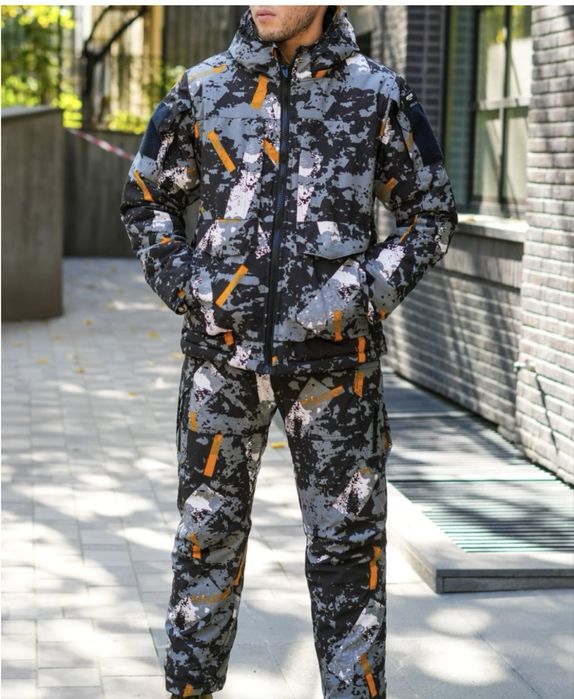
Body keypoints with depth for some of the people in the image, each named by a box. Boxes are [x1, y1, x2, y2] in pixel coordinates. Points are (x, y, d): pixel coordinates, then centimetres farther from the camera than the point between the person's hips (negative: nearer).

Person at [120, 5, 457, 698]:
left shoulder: (378, 93, 1)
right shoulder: (203, 88, 4)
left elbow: (432, 213, 6)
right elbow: (146, 200, 14)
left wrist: (364, 293, -8)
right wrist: (182, 283, -2)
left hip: (333, 356, -1)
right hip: (222, 351, 1)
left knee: (346, 541, 5)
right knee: (209, 530, 10)